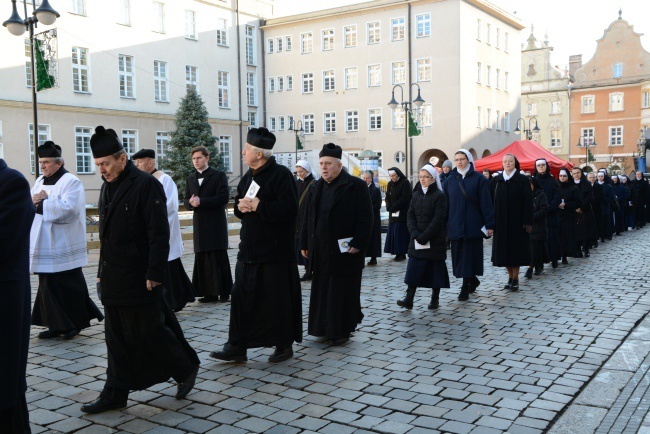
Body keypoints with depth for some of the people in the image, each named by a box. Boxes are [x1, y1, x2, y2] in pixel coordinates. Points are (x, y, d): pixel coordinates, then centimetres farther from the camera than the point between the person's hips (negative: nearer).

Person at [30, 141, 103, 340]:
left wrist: (41, 203, -14)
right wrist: (34, 200, -9)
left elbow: (68, 208, -21)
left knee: (69, 285, 0)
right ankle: (56, 325, 17)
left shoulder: (71, 182, -8)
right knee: (49, 286, 9)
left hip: (64, 246, -7)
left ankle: (75, 323, 13)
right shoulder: (40, 181, 15)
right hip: (44, 245, 7)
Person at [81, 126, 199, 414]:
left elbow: (159, 234, -17)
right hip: (113, 280, 8)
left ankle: (186, 369, 24)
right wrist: (102, 272, 16)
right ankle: (115, 393, 21)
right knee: (117, 337, 12)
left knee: (150, 331, 2)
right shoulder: (107, 187, 12)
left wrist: (154, 274, -19)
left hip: (139, 279, -7)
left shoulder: (146, 185, -13)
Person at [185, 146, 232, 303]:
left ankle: (224, 291, 6)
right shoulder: (190, 179, 16)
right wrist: (191, 202, -10)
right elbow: (186, 201, 15)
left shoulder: (219, 175, -2)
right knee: (202, 260, 3)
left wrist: (201, 201, -17)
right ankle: (210, 292, 9)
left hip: (216, 224, -5)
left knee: (219, 259, -2)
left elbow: (223, 197, -13)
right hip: (199, 225, 5)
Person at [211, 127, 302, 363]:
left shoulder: (281, 175, -12)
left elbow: (289, 210, -21)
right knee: (241, 297, 8)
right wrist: (241, 206, -3)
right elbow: (238, 205, 20)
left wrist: (258, 206, -17)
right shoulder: (248, 176, 14)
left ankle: (284, 345, 20)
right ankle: (236, 347, 16)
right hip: (249, 249, 8)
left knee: (278, 299, 3)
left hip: (275, 251, -8)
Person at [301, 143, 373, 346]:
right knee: (322, 291, 12)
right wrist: (305, 243, 12)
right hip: (320, 252, 6)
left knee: (343, 293, 2)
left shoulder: (356, 186, -8)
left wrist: (358, 244, -17)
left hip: (344, 252, -6)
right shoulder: (317, 187, 12)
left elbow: (365, 218, -11)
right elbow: (309, 217, 15)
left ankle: (342, 331, 13)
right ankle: (324, 328, 24)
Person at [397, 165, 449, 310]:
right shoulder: (416, 194, 10)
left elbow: (439, 218, -13)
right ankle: (409, 299, -2)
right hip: (416, 240, 4)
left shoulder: (439, 196, -6)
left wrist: (425, 236, -18)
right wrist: (415, 233, -9)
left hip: (435, 240, -4)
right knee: (413, 269, -2)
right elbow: (410, 215, 6)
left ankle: (435, 298, 15)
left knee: (435, 268, 5)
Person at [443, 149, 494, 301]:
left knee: (469, 256, -2)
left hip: (473, 225, -4)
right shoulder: (450, 180, 9)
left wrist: (489, 224, -9)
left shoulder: (478, 179, -1)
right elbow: (445, 204, 10)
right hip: (455, 225, 4)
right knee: (459, 256, 8)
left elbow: (486, 203, -4)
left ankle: (465, 288, 5)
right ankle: (473, 281, 28)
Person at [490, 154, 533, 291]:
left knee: (516, 249, 1)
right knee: (504, 249, 5)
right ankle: (510, 277, 16)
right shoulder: (496, 180, 6)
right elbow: (492, 201, 6)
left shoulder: (523, 180, -3)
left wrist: (528, 222, -12)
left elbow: (528, 202, -6)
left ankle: (515, 278, 9)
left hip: (517, 221, -3)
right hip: (501, 222, 3)